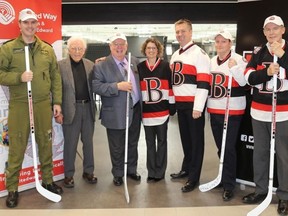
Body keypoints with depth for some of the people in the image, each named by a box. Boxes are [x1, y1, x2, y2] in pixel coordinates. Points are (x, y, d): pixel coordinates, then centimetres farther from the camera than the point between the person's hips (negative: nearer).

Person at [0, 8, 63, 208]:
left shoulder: (47, 49, 9)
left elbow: (56, 77, 10)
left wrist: (57, 102, 6)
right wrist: (19, 77, -19)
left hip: (43, 104, 3)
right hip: (19, 105, -3)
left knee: (46, 143, 12)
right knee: (17, 147, 2)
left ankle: (48, 180, 29)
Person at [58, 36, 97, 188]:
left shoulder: (90, 65, 7)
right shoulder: (60, 65, -4)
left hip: (88, 108, 4)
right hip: (71, 109, -3)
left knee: (88, 142, 13)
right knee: (70, 144, 5)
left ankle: (88, 171, 27)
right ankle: (68, 174, 19)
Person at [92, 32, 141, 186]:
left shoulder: (135, 61, 8)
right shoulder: (101, 66, -8)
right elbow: (96, 86, -16)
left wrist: (142, 104, 6)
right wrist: (117, 86, -24)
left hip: (135, 110, 5)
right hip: (116, 114, -4)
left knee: (133, 143, 17)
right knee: (117, 147, 9)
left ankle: (132, 170, 35)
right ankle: (118, 174, 27)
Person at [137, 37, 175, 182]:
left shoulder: (165, 66, -1)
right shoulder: (140, 67, 6)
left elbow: (171, 86, 0)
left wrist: (172, 106, -3)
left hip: (162, 110, -2)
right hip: (147, 111, 2)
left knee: (161, 141, 8)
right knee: (150, 142, 10)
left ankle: (160, 172, 18)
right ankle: (151, 172, 21)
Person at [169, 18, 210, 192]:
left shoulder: (199, 53, -11)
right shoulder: (175, 55, 15)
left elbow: (203, 83, -17)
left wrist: (198, 107, -20)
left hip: (193, 104, -7)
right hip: (180, 103, 7)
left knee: (196, 140, 2)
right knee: (185, 138, 17)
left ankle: (194, 177, 10)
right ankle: (186, 169, 32)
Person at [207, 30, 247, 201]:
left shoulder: (238, 59, -8)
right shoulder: (212, 61, 12)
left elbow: (244, 82, -16)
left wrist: (234, 68, -28)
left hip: (232, 110, -6)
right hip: (214, 110, 7)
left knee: (229, 148, -4)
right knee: (220, 147, 15)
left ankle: (229, 185, 6)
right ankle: (225, 176, 31)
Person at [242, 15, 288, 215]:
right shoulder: (258, 53, 7)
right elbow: (249, 77, -4)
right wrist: (266, 72, -21)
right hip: (259, 111, 4)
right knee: (260, 151, 12)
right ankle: (261, 190, 26)